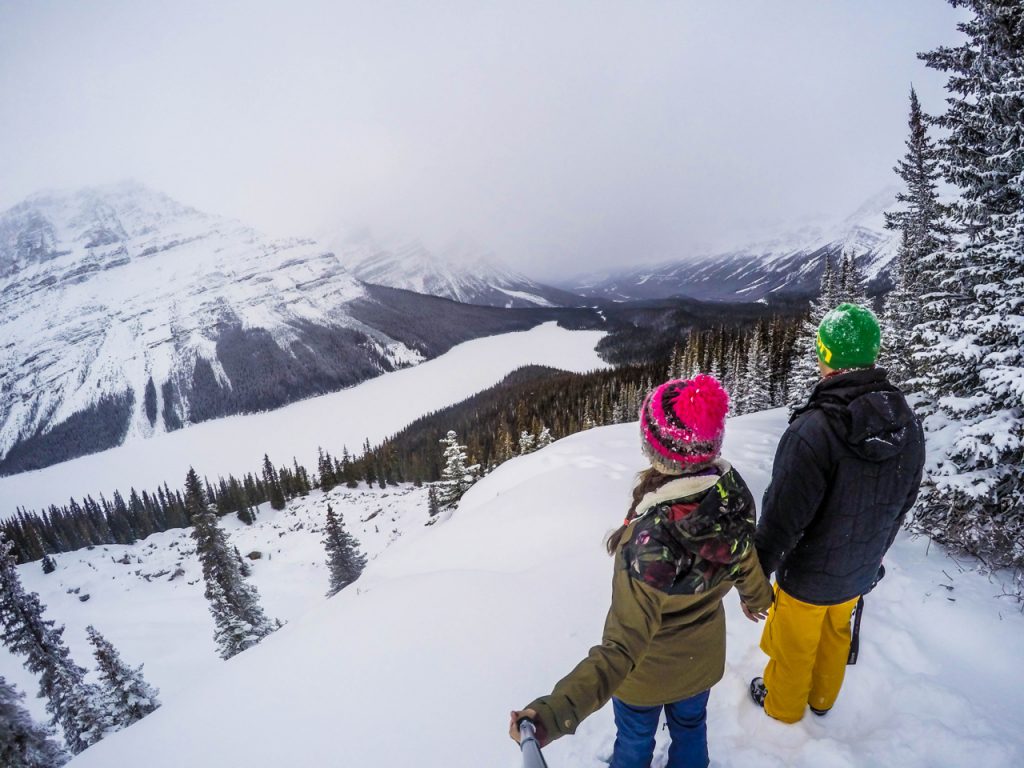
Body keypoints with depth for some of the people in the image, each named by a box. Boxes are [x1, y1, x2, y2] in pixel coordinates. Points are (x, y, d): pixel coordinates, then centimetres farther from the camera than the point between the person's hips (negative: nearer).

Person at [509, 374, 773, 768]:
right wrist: (757, 595, 17)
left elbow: (624, 647, -38)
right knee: (690, 727, 34)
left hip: (649, 672, -4)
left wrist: (558, 710, -45)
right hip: (702, 659, 4)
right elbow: (746, 559, -4)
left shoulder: (650, 540, -43)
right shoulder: (732, 494, -26)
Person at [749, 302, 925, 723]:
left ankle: (782, 704, 45)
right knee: (835, 633, 30)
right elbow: (901, 503, 4)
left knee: (794, 644, 20)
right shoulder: (907, 423, -11)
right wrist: (874, 552, 20)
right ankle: (822, 697, 54)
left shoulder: (813, 430, -35)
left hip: (808, 576, -6)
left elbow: (781, 519, -29)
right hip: (860, 570, 6)